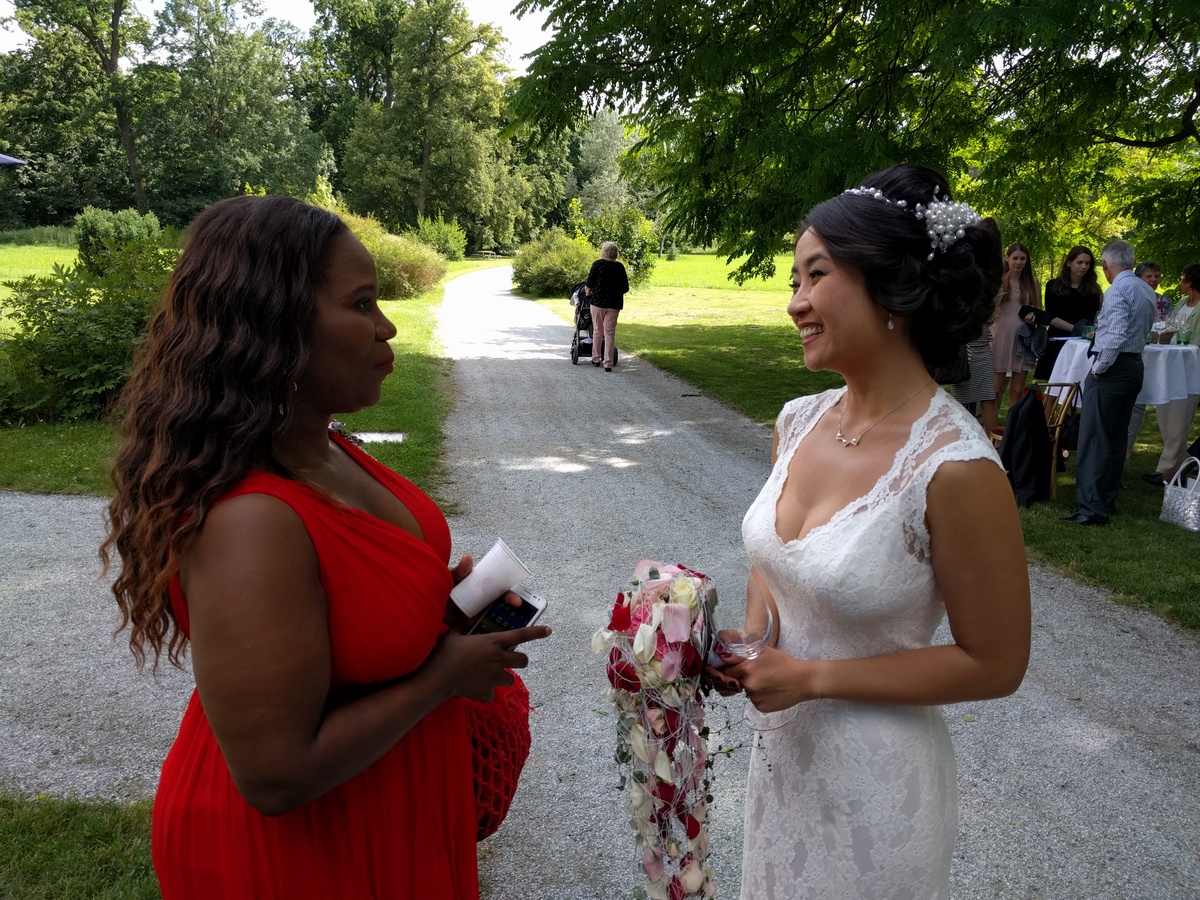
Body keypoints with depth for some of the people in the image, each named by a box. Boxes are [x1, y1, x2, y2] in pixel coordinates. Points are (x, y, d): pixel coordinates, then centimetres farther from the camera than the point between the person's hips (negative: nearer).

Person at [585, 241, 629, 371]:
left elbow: (589, 283, -4)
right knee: (610, 332, 1)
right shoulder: (620, 267, 2)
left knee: (597, 331, 12)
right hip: (614, 304, 1)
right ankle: (608, 363, -3)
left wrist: (588, 294, 14)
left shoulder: (597, 264, -5)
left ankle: (596, 358, 21)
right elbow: (625, 288, 4)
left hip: (598, 301, -1)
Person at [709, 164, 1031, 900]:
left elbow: (994, 665, -17)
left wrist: (813, 676, -18)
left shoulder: (955, 467, -26)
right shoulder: (798, 421, -6)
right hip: (780, 747, 6)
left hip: (875, 775, -6)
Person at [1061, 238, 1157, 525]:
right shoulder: (1147, 291, 12)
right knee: (1117, 437, 15)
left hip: (1113, 368, -9)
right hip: (1135, 366, 9)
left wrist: (1099, 368, -14)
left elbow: (1116, 336, -25)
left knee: (1094, 439, -8)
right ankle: (1107, 500, 23)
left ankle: (1092, 509, -10)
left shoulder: (1117, 291, -16)